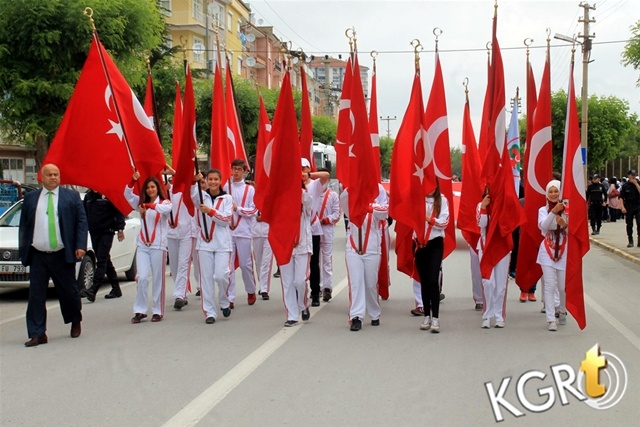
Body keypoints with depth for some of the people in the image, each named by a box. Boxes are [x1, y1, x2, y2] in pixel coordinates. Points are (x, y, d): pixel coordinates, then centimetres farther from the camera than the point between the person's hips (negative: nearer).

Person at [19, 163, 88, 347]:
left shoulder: (71, 196, 4)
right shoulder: (30, 198, 9)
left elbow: (82, 221, 1)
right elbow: (24, 226, 11)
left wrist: (81, 245, -10)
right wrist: (23, 249, 3)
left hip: (63, 255, -1)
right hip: (38, 256, 1)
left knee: (69, 291, 10)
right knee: (36, 295, -2)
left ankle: (76, 322, 34)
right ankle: (37, 334, 2)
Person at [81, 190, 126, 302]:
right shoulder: (88, 196, 11)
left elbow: (119, 211, -8)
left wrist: (120, 228, -12)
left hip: (106, 232, -7)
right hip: (93, 232, 7)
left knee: (101, 260, -13)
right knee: (105, 260, 11)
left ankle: (93, 289, -22)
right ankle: (116, 289, 19)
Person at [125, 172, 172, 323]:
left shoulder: (165, 202, 2)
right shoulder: (142, 203, 15)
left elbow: (165, 209, -22)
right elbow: (127, 194, 1)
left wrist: (149, 206, -36)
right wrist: (133, 180, -15)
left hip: (158, 245, -3)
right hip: (142, 245, 3)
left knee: (158, 279, 0)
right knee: (142, 278, -5)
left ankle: (158, 311, 7)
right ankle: (140, 311, 1)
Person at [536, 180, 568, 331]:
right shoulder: (543, 210, 2)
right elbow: (543, 226, -17)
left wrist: (565, 224, -24)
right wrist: (554, 212, -31)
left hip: (563, 252, 0)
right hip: (547, 251, 0)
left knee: (563, 286, 7)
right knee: (550, 286, -7)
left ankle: (562, 311, 35)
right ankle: (551, 319, -5)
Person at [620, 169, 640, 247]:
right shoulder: (625, 186, 1)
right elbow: (621, 197, 1)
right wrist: (622, 207, -10)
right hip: (628, 208, 0)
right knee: (629, 225, 6)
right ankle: (630, 241, 17)